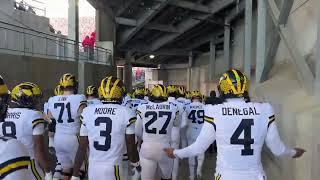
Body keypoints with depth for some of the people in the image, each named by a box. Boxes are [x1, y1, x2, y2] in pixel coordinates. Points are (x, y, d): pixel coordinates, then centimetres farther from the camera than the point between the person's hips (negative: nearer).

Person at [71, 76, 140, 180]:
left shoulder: (88, 112, -2)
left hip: (93, 168, 3)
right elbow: (131, 147, -3)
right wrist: (136, 163, 16)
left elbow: (82, 148, 2)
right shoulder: (126, 113, -11)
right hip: (113, 168, -3)